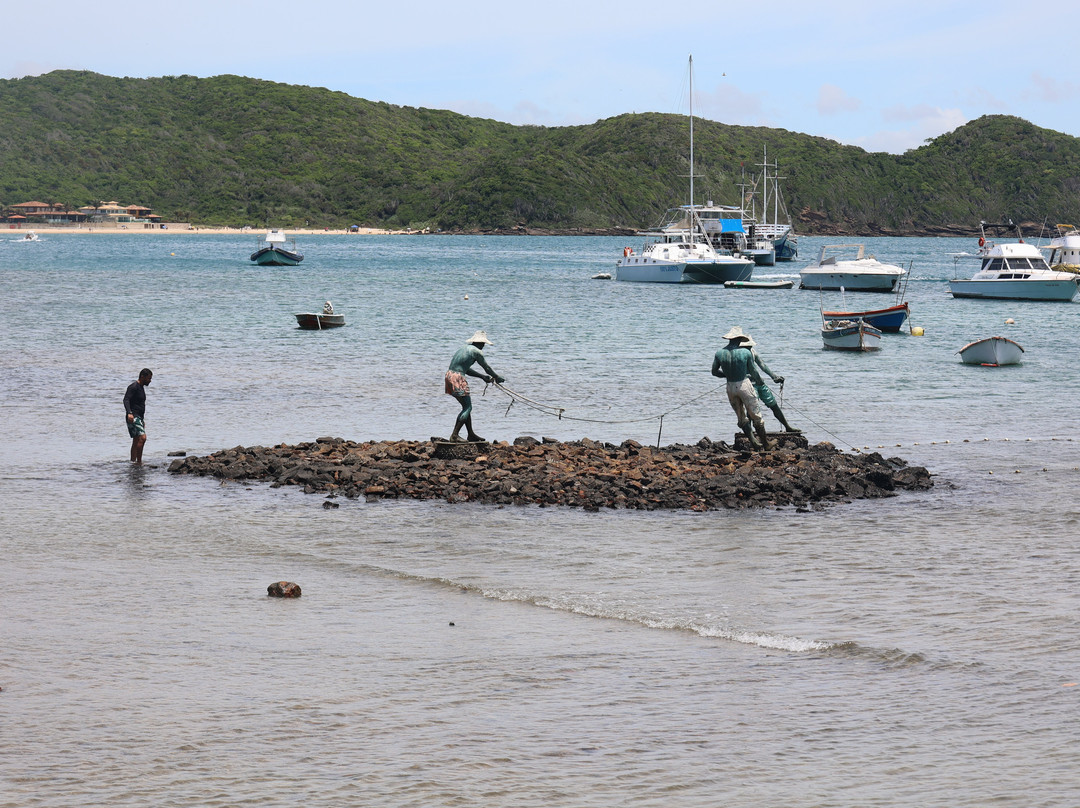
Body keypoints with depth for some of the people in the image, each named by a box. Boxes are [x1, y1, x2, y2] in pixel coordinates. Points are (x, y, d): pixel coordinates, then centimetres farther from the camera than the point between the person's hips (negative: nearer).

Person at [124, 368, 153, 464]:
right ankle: (139, 462, -21)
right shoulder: (133, 387, -11)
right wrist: (129, 413, -38)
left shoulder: (141, 388, 20)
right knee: (142, 438, -20)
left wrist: (142, 421, 32)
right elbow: (126, 400, -23)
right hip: (133, 417, -10)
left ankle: (133, 462, 13)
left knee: (136, 442, 10)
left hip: (139, 417, 10)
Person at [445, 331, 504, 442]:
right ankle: (455, 435, -10)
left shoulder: (465, 348, 22)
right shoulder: (476, 351, -4)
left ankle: (471, 434, 24)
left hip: (450, 375, 9)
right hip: (457, 378, -9)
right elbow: (486, 367, 6)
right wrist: (497, 378, 22)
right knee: (467, 407, -4)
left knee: (466, 406, 18)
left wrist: (482, 376, 32)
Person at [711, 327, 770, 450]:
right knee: (755, 415, 6)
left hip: (730, 387, 4)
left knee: (742, 418, 13)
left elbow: (714, 372, 6)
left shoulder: (719, 353, -3)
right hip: (744, 384, -4)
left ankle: (754, 443, 14)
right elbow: (753, 372, 0)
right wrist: (759, 380, 22)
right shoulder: (746, 352, -11)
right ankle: (766, 444, 12)